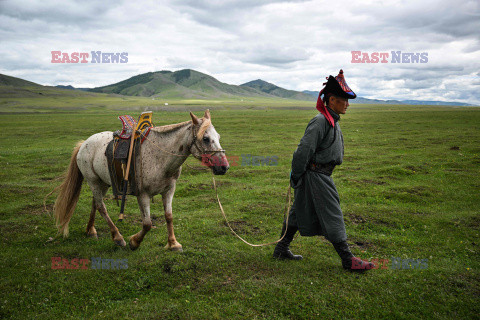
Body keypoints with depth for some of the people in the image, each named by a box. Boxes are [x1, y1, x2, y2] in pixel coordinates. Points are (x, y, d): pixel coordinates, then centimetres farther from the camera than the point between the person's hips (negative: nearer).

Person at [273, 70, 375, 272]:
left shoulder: (332, 122, 12)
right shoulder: (320, 122, -20)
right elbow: (304, 150, -23)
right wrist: (296, 177, -16)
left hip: (320, 175, 10)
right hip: (315, 177, -10)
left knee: (299, 212, 16)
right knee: (332, 216, -1)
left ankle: (281, 250, 28)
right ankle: (347, 260, 10)